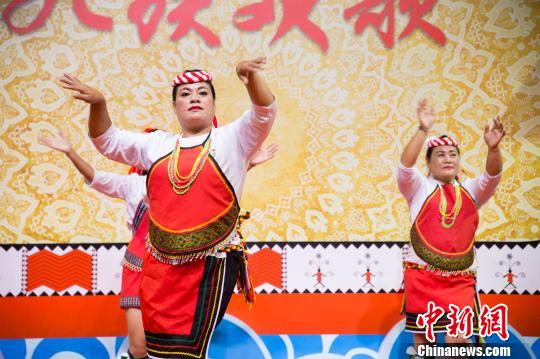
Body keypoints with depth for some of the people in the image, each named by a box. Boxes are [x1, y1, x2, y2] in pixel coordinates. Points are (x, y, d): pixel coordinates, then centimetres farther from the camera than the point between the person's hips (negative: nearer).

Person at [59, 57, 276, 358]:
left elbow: (265, 113, -14)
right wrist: (98, 103, -5)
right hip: (159, 266, 5)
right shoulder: (158, 144, 13)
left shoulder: (232, 139, 1)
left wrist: (251, 77, -33)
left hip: (210, 265, -5)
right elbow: (109, 141, 15)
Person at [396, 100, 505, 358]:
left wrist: (493, 148, -27)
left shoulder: (470, 191, 10)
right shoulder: (420, 189, 2)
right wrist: (423, 130, -26)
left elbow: (492, 176, -7)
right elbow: (405, 165, -16)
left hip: (460, 279, 1)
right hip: (422, 275, -1)